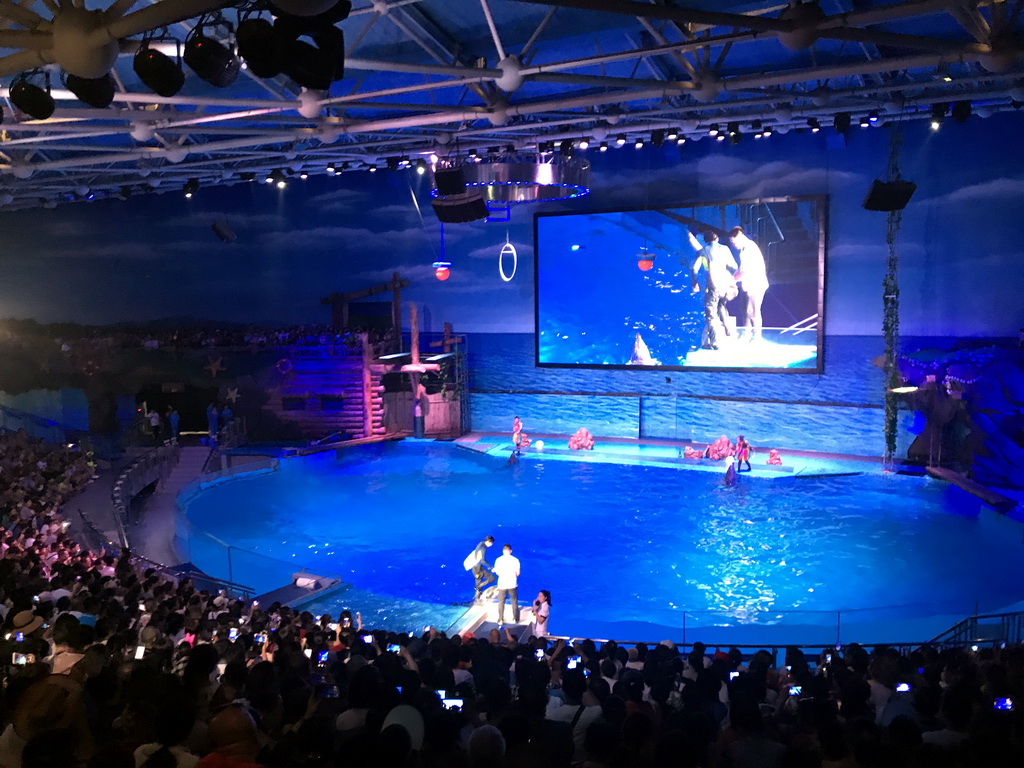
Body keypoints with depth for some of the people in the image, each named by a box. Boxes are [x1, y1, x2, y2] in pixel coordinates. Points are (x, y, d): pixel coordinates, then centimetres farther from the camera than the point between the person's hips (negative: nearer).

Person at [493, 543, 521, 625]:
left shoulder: (498, 560, -7)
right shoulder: (515, 560, -7)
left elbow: (497, 572, -4)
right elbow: (517, 573, -3)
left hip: (502, 584, 0)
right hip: (513, 584, 0)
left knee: (501, 602, 13)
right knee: (514, 602, 15)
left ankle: (501, 620, 16)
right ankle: (515, 619, 19)